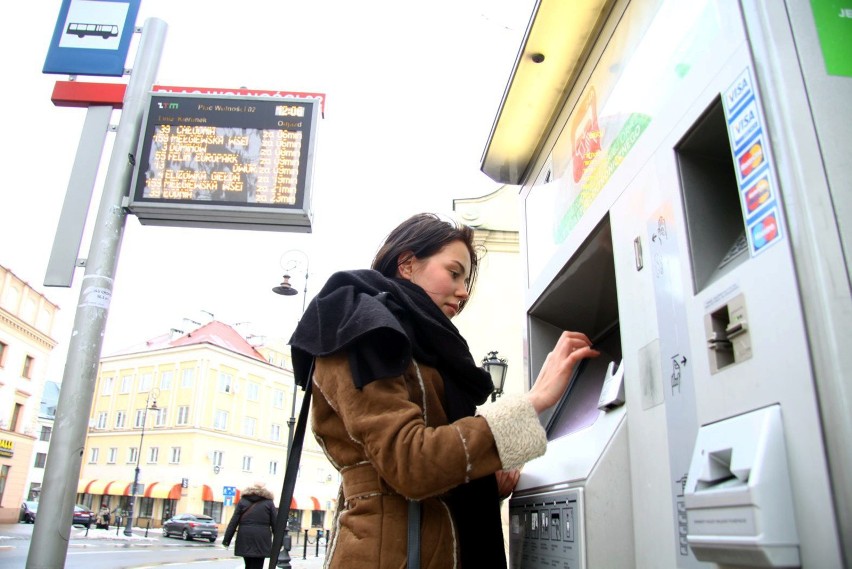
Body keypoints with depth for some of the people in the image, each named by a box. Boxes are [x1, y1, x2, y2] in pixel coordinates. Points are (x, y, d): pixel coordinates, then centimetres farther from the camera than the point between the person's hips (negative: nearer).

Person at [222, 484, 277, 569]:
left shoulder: (243, 501, 9)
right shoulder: (269, 502, 6)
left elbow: (233, 522, 3)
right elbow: (275, 524, 2)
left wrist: (226, 539, 5)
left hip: (245, 539, 2)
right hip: (261, 540, -2)